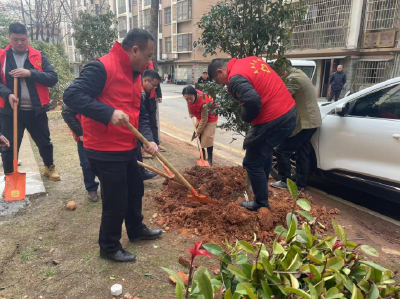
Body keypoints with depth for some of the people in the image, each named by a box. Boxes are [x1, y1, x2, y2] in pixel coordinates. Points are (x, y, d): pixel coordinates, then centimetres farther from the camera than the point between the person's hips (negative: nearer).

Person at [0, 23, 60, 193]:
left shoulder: (38, 56, 4)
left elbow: (53, 78, -7)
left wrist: (30, 73, -19)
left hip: (36, 109, 0)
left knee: (44, 142, 14)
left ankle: (49, 168, 38)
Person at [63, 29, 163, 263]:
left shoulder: (135, 74, 11)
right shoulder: (102, 67, -18)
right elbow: (72, 95, -25)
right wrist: (109, 112, -35)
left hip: (127, 148, 9)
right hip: (105, 150, -9)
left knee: (135, 189, 22)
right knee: (116, 200, 2)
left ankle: (136, 230, 45)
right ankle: (110, 247, 26)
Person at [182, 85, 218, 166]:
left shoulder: (204, 102, -40)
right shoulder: (190, 96, -21)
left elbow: (204, 119, -31)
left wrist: (198, 131, -24)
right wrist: (191, 113, 13)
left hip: (210, 118, -7)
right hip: (200, 118, 7)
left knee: (207, 138, -13)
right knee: (199, 137, 10)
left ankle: (209, 159, -1)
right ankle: (202, 155, 26)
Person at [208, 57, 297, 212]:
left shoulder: (235, 78, -16)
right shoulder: (252, 59, 13)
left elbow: (253, 101, -31)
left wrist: (246, 117, -10)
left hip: (273, 121, -10)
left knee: (252, 163, 6)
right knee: (264, 152, 27)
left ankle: (261, 204, 22)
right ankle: (262, 191, 43)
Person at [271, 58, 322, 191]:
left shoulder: (293, 78, -19)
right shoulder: (299, 74, 14)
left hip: (305, 122, -10)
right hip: (311, 120, 10)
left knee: (282, 150, -3)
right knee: (302, 153, 14)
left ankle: (286, 181, 6)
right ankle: (300, 184, 21)